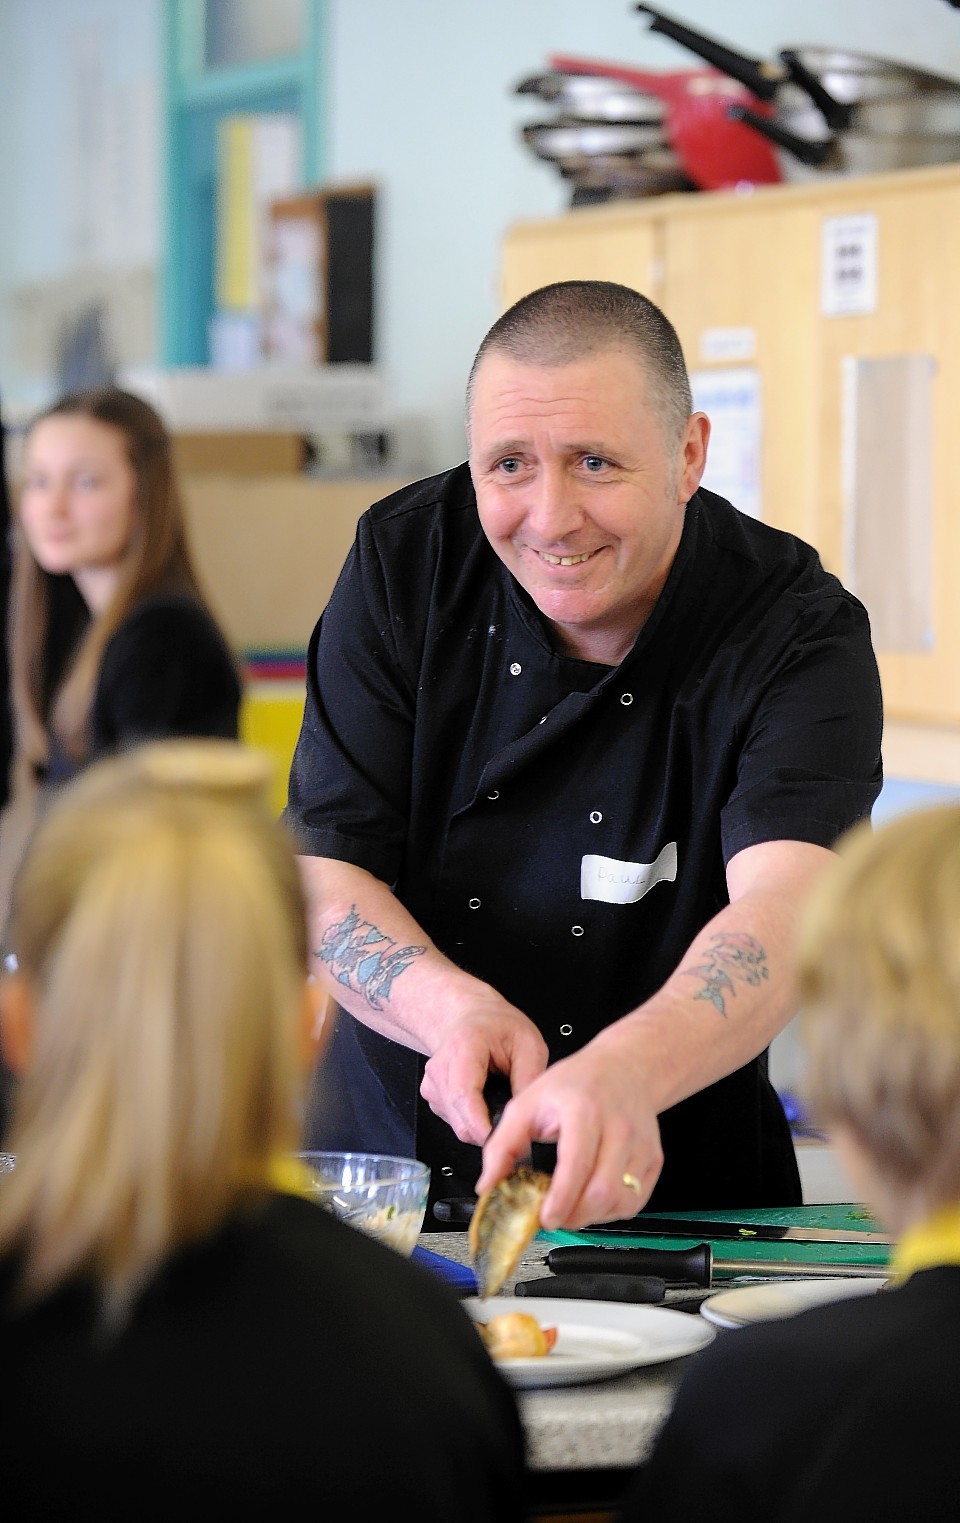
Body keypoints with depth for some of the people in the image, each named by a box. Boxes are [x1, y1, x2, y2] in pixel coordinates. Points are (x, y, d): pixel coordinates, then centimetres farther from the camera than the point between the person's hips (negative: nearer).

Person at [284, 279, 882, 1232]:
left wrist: (623, 1074, -51)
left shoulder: (801, 634, -14)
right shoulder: (403, 563, -5)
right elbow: (320, 868, -7)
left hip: (671, 1199, -1)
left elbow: (781, 911, -30)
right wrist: (452, 1007, -28)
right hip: (388, 1178, 2)